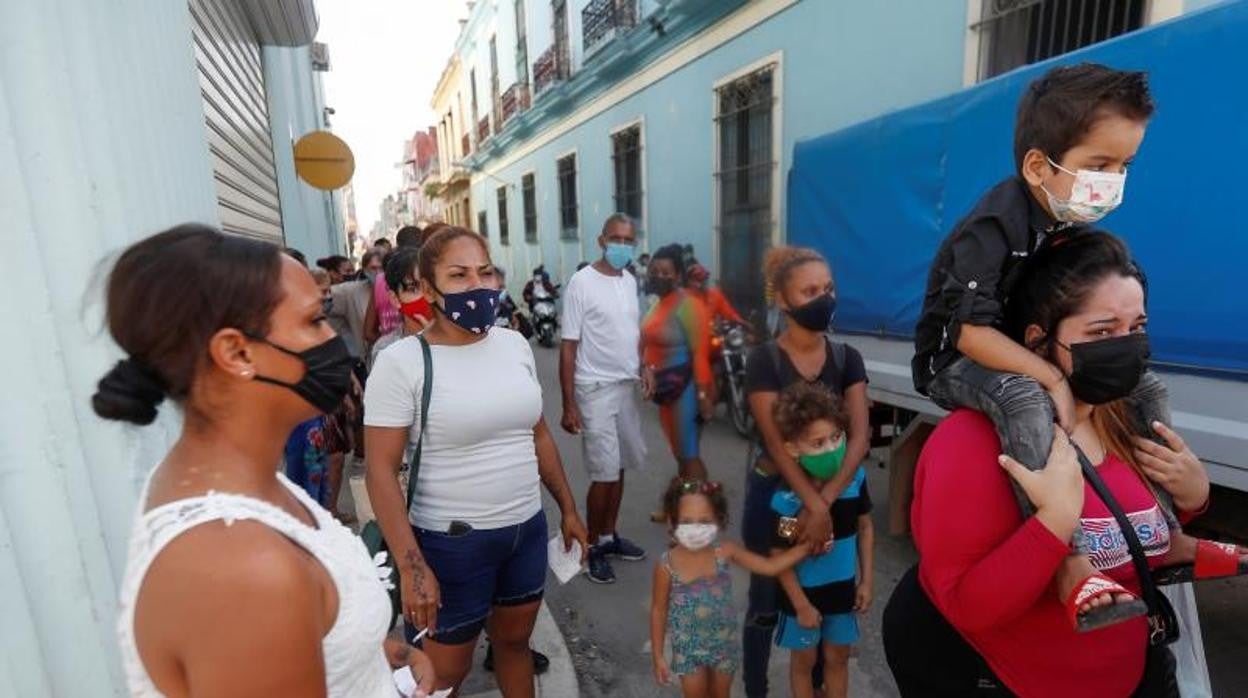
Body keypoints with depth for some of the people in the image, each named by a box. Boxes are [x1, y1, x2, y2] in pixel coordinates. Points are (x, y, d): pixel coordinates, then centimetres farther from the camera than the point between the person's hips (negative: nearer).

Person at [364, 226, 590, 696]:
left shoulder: (515, 344, 1)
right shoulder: (402, 361, -15)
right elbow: (381, 470, -15)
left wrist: (568, 508, 11)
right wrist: (411, 566, -19)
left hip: (527, 528, 5)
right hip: (450, 541, -4)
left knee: (515, 640, 25)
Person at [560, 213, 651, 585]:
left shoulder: (630, 282, 8)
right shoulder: (582, 282, -11)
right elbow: (568, 347, -12)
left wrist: (644, 366, 3)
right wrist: (568, 405, -15)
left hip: (627, 386, 7)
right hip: (596, 389, -7)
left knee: (620, 467, 15)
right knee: (604, 473, -3)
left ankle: (610, 536, 32)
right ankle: (594, 547, 17)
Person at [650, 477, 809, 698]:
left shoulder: (725, 552, -19)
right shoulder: (668, 565, -24)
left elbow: (770, 567, -14)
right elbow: (658, 610, -11)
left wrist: (807, 545, -22)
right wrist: (658, 656, -5)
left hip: (723, 642, 2)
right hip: (689, 648, -2)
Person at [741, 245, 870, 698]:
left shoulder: (847, 359, -3)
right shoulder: (764, 360, -13)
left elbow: (860, 436, -12)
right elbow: (775, 442, -20)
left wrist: (826, 499, -24)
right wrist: (814, 505, -28)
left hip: (836, 490, 4)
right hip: (773, 493, -3)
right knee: (767, 601, 10)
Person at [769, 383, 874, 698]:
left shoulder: (856, 478, -17)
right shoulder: (786, 499, -30)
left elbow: (865, 526, 0)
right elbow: (780, 556, -18)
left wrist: (866, 580, 3)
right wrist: (801, 605, -11)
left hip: (843, 587, 4)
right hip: (804, 591, -4)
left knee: (837, 658, 23)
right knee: (804, 661, 19)